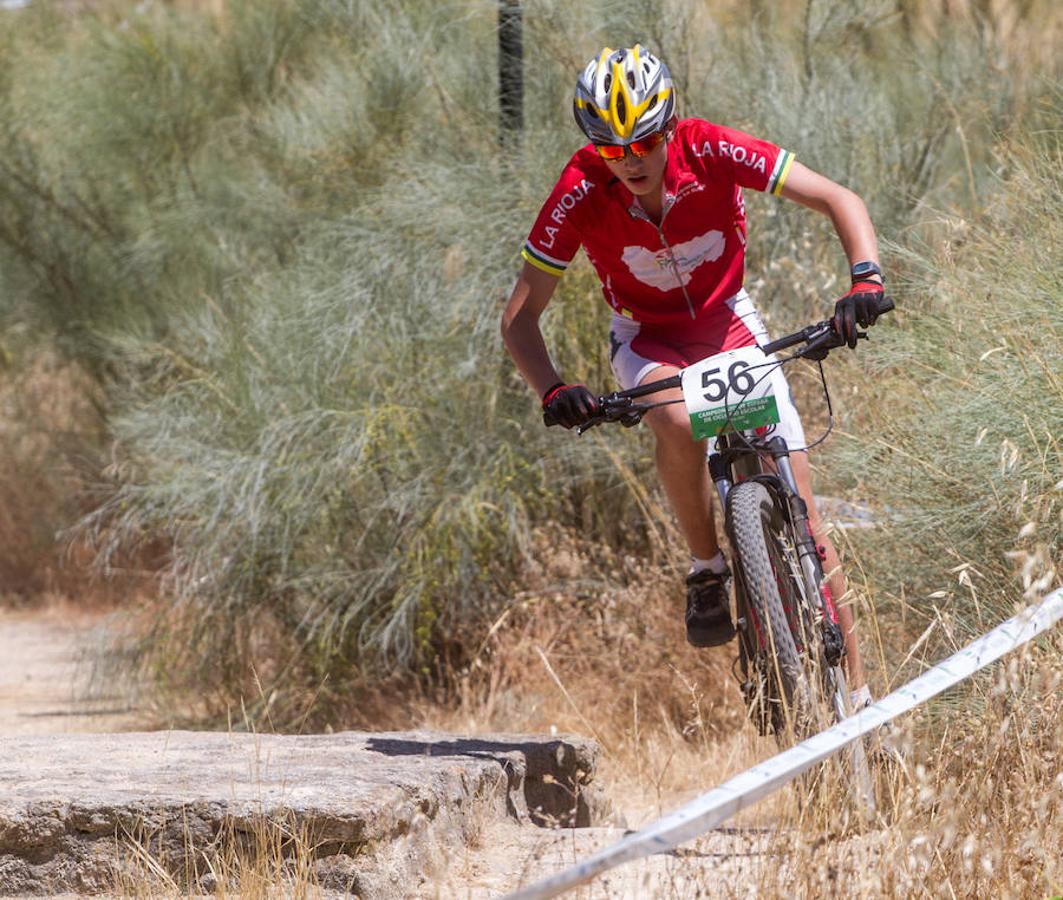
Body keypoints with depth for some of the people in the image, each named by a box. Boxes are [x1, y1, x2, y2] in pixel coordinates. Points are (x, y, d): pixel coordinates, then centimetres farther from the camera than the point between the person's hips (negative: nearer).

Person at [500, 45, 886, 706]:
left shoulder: (710, 152, -26)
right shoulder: (581, 194, -25)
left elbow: (839, 200, -23)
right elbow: (521, 315, -20)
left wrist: (866, 281, -41)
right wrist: (552, 391, -38)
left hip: (730, 325, 1)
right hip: (647, 340, -1)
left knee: (803, 520, -7)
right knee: (676, 421, -38)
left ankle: (858, 693, 2)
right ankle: (708, 570, -14)